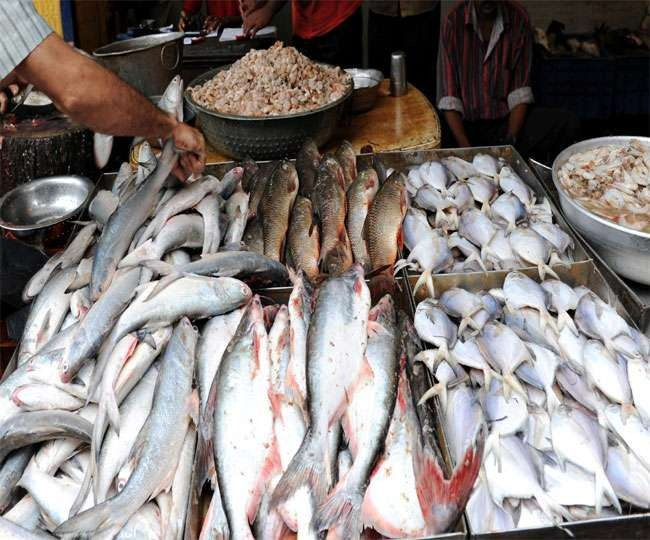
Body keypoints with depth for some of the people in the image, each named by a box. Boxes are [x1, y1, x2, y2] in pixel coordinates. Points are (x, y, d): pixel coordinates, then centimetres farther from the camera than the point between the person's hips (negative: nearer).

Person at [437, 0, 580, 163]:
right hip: (467, 123, -2)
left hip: (508, 119, 2)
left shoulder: (518, 18, -2)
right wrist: (466, 148, -22)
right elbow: (449, 99, -11)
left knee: (568, 124, -20)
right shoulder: (454, 21, -7)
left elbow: (520, 93, -2)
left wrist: (510, 140, -17)